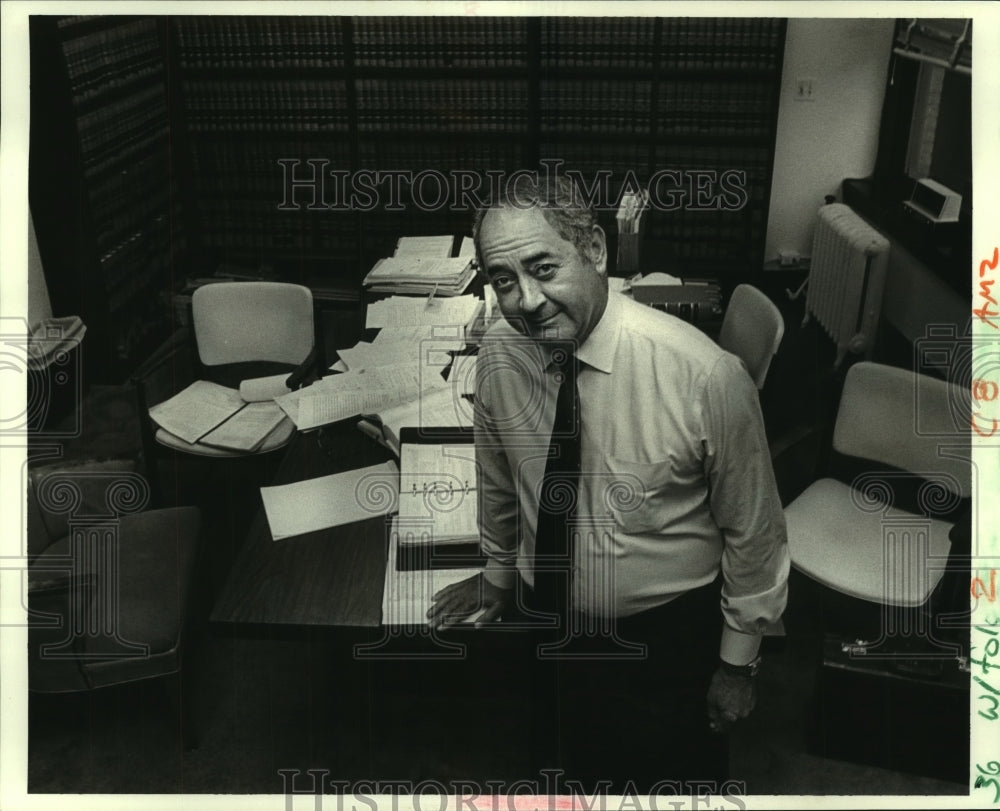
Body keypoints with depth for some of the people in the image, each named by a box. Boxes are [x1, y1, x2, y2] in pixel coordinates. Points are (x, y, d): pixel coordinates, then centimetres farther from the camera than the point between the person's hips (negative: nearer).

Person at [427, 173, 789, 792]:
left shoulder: (707, 377, -29)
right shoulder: (499, 353, -15)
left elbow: (753, 532, -15)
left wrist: (739, 661, -4)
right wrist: (499, 572, 20)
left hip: (668, 637, -3)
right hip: (543, 623, 4)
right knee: (568, 765, 29)